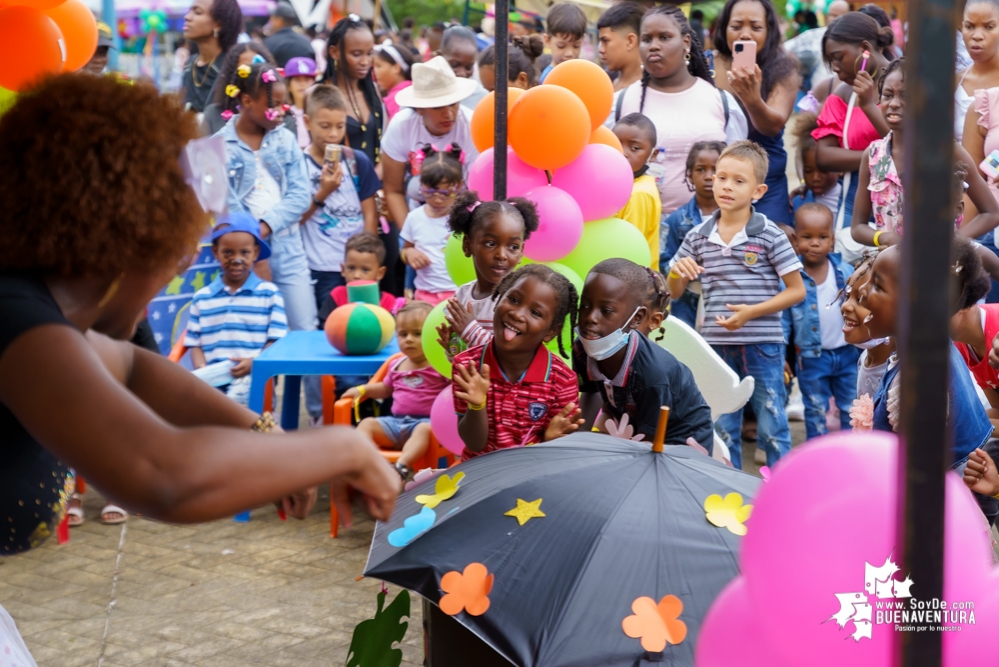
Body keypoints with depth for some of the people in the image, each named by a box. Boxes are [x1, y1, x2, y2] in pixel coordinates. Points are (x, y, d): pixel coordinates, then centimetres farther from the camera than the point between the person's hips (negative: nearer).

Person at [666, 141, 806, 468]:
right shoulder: (698, 237, 4)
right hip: (716, 343, 4)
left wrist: (751, 312, -16)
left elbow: (797, 290, -5)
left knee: (771, 428, 3)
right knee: (722, 431, 12)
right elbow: (675, 292, 12)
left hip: (763, 344, -4)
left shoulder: (770, 236, -6)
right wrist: (677, 270, -11)